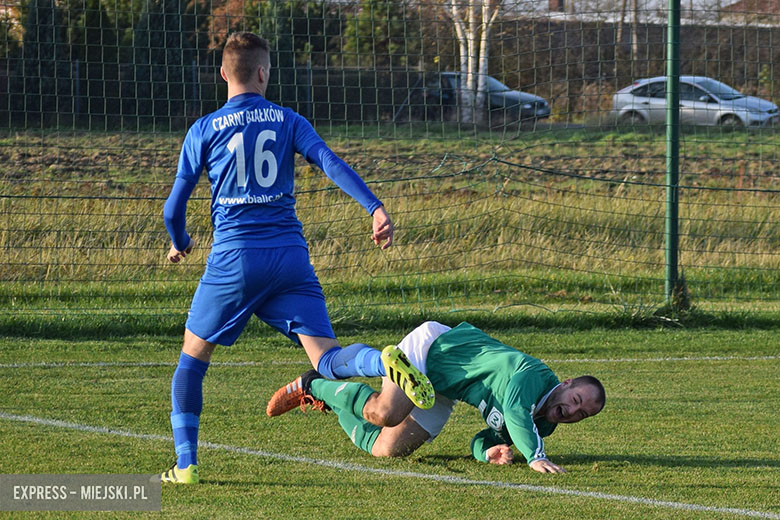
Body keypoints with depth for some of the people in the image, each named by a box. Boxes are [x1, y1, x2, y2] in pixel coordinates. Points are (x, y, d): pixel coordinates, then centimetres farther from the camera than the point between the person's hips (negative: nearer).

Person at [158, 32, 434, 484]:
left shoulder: (204, 131, 5)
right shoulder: (288, 122, 9)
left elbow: (175, 206, 7)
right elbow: (332, 164, -7)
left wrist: (180, 242, 27)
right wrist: (376, 208, -15)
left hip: (234, 259, -1)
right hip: (291, 257, 2)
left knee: (192, 358, 16)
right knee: (327, 361, -4)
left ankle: (186, 464, 8)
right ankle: (385, 362, -37)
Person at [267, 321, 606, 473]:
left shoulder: (543, 424, -4)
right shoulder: (535, 376, -28)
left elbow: (481, 441, 2)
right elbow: (514, 411, -50)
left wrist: (489, 451, -22)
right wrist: (535, 457, -60)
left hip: (441, 392, 8)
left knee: (383, 449, -2)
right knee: (386, 414, -33)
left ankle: (330, 398, 25)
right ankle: (314, 386, -5)